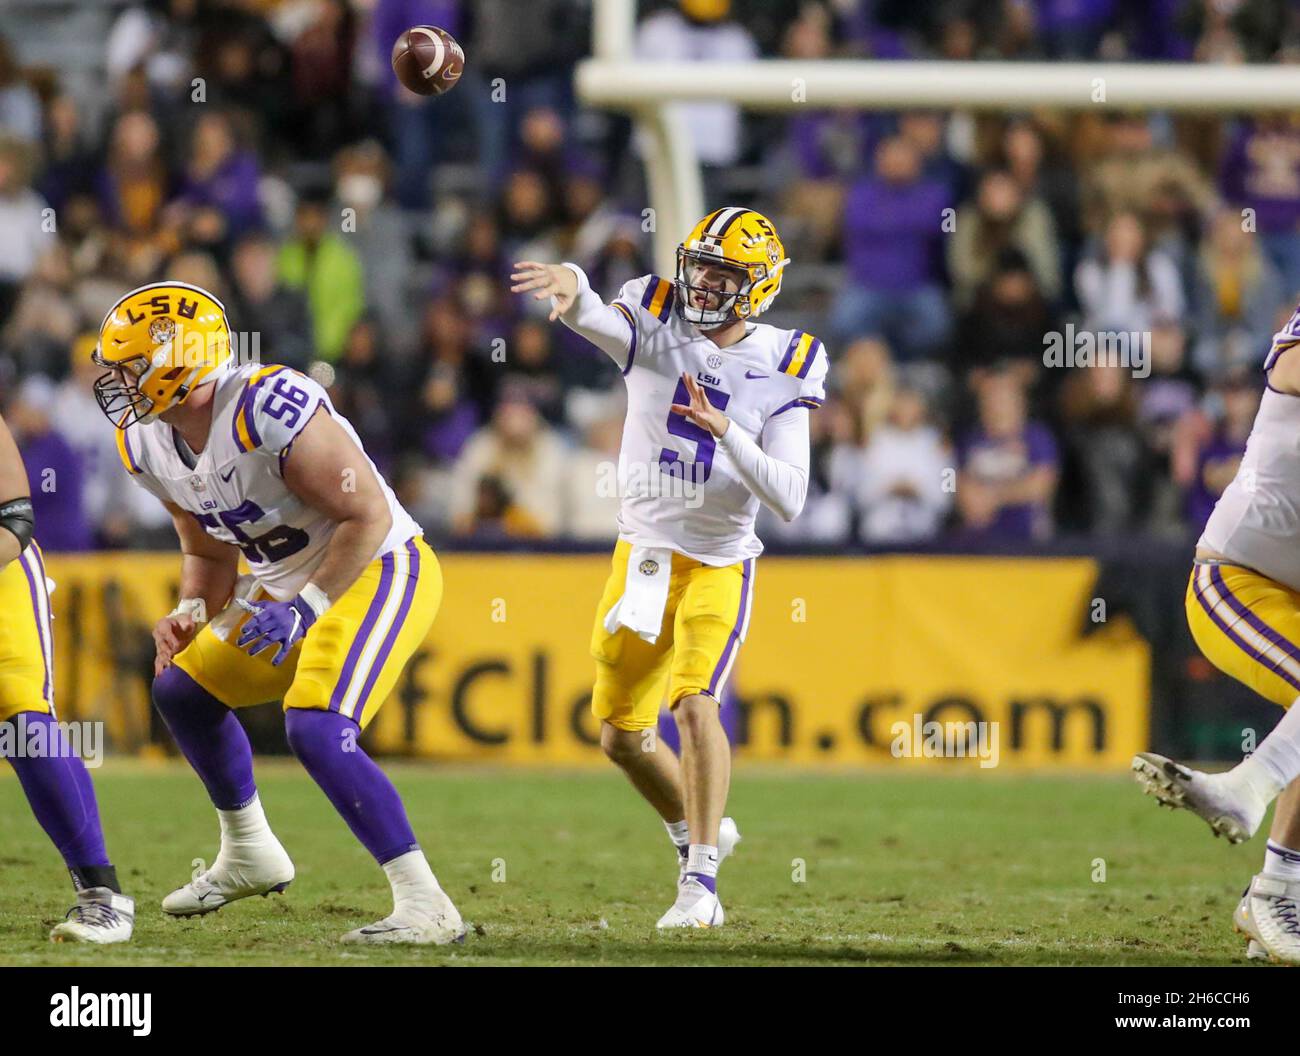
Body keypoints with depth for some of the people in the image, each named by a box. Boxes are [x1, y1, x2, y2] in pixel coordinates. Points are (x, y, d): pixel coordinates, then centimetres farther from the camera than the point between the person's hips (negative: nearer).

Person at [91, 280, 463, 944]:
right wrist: (192, 614, -6)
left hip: (380, 569, -10)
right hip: (290, 585, 10)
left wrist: (304, 610, -27)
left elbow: (368, 517, -25)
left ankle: (424, 906, -21)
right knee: (182, 690, 17)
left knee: (316, 730, -26)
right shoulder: (148, 446, -1)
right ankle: (249, 856, 36)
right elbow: (209, 552, 13)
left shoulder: (267, 410, -29)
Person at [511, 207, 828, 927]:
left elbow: (789, 501, -15)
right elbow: (593, 316, -31)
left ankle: (700, 881, -21)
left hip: (717, 563, -3)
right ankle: (698, 832, 37)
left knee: (693, 702, -25)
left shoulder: (780, 369, -8)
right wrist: (570, 285, -55)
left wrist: (727, 433, -28)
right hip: (643, 551, 3)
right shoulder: (655, 326, -6)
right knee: (621, 735, 11)